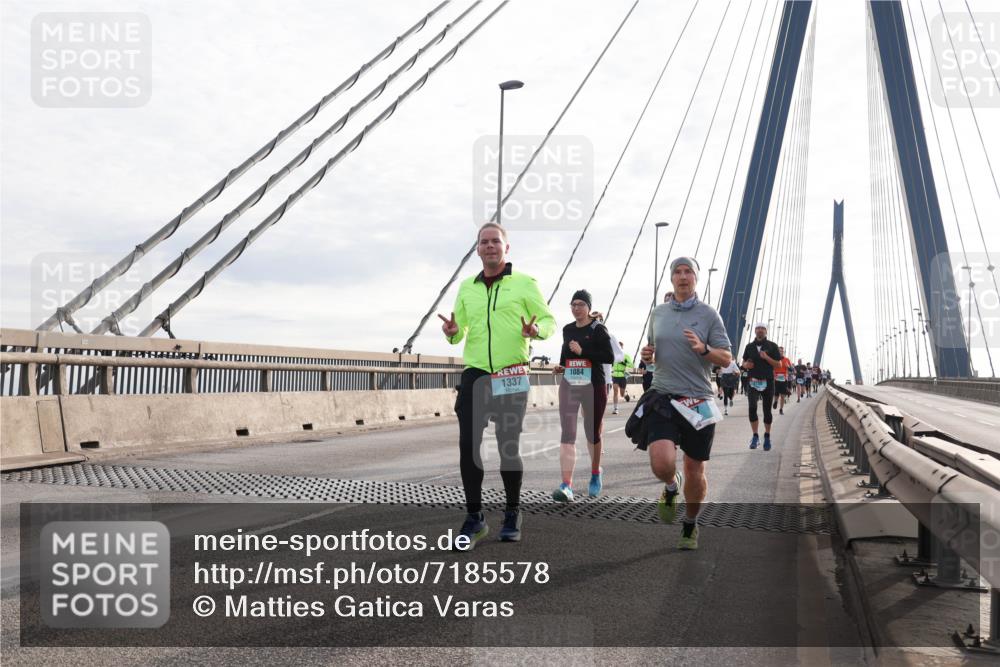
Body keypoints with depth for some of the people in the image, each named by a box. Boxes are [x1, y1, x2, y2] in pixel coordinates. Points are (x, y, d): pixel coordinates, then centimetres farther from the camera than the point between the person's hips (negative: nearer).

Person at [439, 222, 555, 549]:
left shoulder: (525, 283, 3)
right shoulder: (466, 287, 14)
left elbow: (549, 320, 5)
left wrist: (537, 330, -18)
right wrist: (452, 333, -5)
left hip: (512, 376, -3)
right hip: (475, 374, 3)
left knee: (508, 446, 3)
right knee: (468, 444, -5)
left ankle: (512, 515, 21)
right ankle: (474, 517, 7)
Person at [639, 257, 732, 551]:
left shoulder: (709, 314, 1)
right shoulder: (658, 313, 11)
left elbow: (726, 359, -1)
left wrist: (703, 349, -20)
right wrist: (648, 356, 2)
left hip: (698, 399, -1)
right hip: (663, 397, 1)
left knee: (695, 471, 9)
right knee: (661, 463, -19)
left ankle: (690, 525, 32)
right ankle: (672, 486, 18)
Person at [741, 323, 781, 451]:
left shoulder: (772, 346, 2)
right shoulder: (749, 346, 9)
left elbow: (778, 364, 0)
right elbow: (744, 362, 17)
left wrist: (766, 357, -16)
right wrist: (746, 365, -6)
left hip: (768, 382, -1)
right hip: (753, 381, 1)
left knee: (767, 410, 6)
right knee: (752, 408, -12)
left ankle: (767, 437, 18)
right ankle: (755, 436, -1)